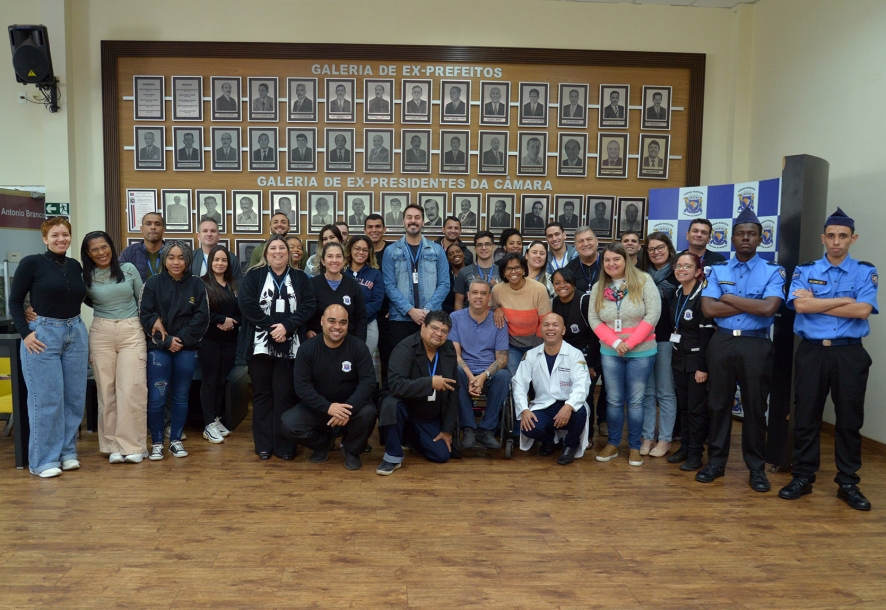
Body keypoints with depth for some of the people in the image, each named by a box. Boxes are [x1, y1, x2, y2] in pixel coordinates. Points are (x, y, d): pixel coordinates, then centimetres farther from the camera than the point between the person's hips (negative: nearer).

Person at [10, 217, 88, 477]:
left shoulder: (75, 266, 9)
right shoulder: (32, 263, -5)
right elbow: (14, 301, -2)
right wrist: (25, 333, -11)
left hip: (75, 334, 5)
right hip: (43, 334, -5)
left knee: (74, 397, 8)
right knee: (46, 399, -2)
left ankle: (67, 452, 21)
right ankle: (43, 460, 10)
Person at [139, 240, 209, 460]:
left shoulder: (196, 285, 2)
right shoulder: (153, 283, 0)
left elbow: (201, 318, -1)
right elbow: (145, 315, -4)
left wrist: (182, 339, -10)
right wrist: (166, 341, -10)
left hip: (186, 349, 1)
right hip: (158, 348, -1)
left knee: (181, 396, 9)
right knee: (157, 397, -3)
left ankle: (176, 440, 22)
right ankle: (156, 443, 11)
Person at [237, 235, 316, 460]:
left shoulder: (300, 278, 10)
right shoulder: (253, 276, 6)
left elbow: (308, 306, -2)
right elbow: (246, 304, -8)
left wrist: (286, 327, -16)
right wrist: (271, 326, -15)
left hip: (289, 347, 1)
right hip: (260, 345, 0)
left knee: (285, 395, 1)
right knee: (262, 394, 6)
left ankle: (285, 445, 9)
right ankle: (263, 444, 15)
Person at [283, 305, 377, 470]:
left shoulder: (358, 347, -11)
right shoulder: (307, 348, -9)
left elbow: (368, 381, -18)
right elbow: (302, 385, -15)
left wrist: (349, 408, -34)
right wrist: (327, 407, -30)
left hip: (351, 404, -1)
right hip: (317, 406, 1)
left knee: (368, 414, -32)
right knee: (289, 424, -23)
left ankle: (351, 450, 2)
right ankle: (322, 442, 11)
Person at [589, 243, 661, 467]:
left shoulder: (643, 281, -7)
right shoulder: (598, 288, 4)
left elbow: (653, 314, -13)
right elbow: (593, 318, 0)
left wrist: (630, 342, -15)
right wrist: (615, 342, -13)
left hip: (641, 352, -2)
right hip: (610, 352, 3)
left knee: (635, 401, 6)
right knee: (614, 400, 10)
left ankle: (634, 447, 18)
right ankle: (612, 444, 23)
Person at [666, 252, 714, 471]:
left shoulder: (703, 296, -14)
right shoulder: (676, 295, 8)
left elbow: (707, 334, -17)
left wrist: (703, 366, -18)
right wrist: (676, 356, 10)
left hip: (696, 360, -7)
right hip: (679, 358, 7)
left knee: (697, 408, 2)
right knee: (682, 406, 13)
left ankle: (695, 454, 11)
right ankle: (685, 447, 24)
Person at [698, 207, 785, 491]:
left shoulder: (773, 271, 0)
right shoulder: (717, 270, 5)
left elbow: (769, 308, -16)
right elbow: (708, 309, -7)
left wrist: (730, 298, -8)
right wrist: (751, 305, -10)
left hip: (755, 345, -2)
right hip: (721, 343, 2)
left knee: (755, 407, 7)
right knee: (719, 404, 9)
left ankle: (757, 468, 21)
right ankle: (716, 462, 21)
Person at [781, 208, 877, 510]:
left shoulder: (865, 272, 4)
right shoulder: (805, 270, 4)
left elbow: (863, 311, -12)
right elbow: (799, 305, -13)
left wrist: (816, 304, -9)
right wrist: (844, 300, -9)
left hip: (850, 353, 0)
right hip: (811, 351, 0)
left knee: (849, 419, 8)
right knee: (806, 416, 6)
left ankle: (848, 483, 21)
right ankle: (802, 477, 18)